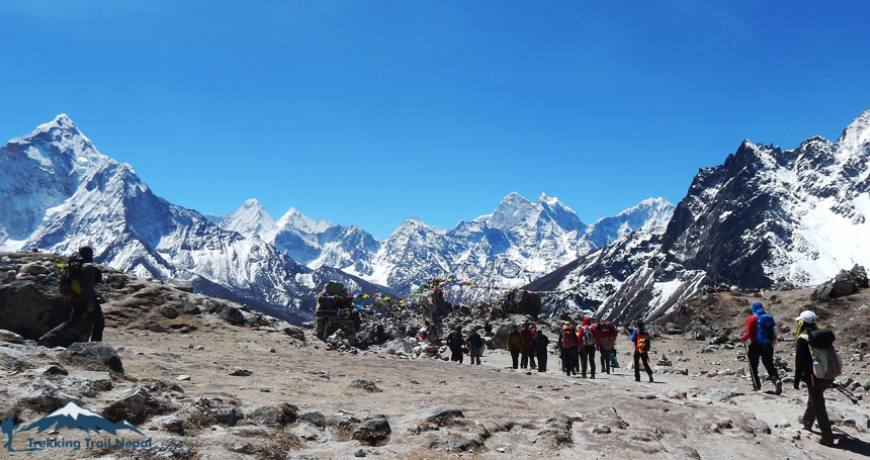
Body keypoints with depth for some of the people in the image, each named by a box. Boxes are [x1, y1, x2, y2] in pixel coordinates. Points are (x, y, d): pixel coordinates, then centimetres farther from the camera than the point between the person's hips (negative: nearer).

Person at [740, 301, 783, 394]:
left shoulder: (752, 319, -8)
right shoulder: (769, 318, 6)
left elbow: (749, 333, -12)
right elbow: (774, 333, 8)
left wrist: (743, 339, 6)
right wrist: (772, 341, 25)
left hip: (755, 345, -4)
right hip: (768, 346, 4)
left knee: (753, 366, 10)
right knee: (770, 365, 10)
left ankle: (756, 385, 10)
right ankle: (777, 380, -14)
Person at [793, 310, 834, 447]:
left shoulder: (802, 339, -13)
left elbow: (799, 362, -15)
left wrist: (797, 379, -8)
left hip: (814, 378, -8)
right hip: (826, 376, 8)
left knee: (818, 407, -2)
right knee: (813, 400, 28)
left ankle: (828, 437, -3)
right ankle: (807, 421, 47)